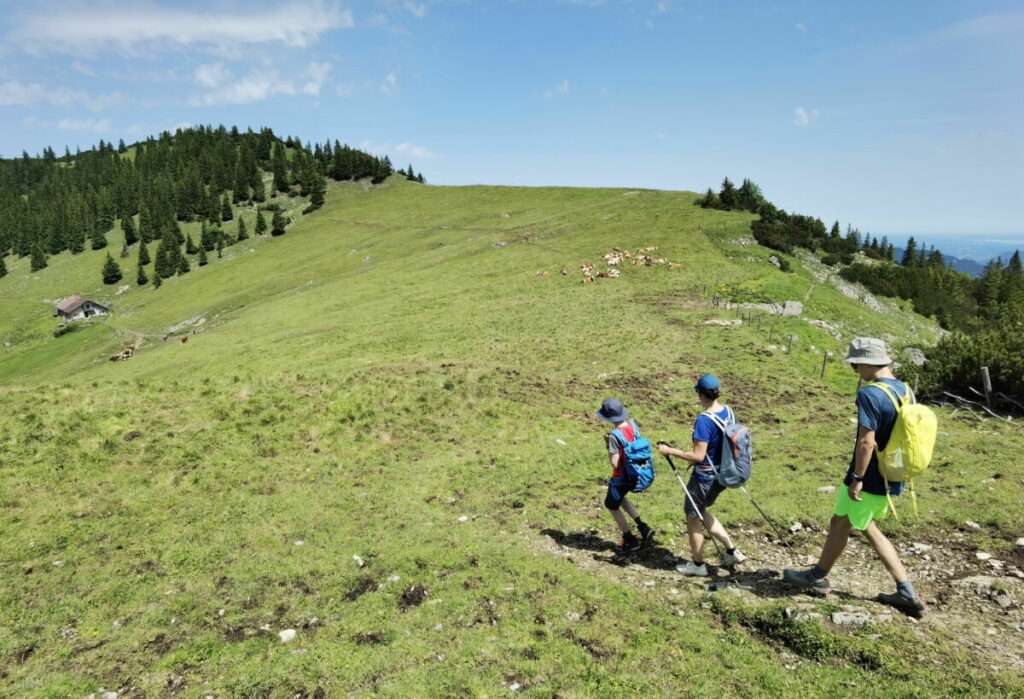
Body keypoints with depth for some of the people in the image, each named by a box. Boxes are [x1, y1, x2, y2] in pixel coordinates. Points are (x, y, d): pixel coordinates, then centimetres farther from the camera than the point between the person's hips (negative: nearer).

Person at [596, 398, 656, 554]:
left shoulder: (614, 435, -26)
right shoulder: (632, 424, -4)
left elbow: (615, 463, -24)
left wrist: (607, 446, -13)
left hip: (621, 477, -8)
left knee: (612, 505, 16)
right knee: (619, 498, 30)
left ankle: (630, 541, 25)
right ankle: (643, 528, 25)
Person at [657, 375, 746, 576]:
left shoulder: (703, 420, -27)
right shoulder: (728, 411, -2)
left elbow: (698, 456, -27)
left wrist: (670, 451, -19)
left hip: (705, 478, -8)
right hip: (722, 474, 8)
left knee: (693, 518, 12)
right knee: (701, 511, 26)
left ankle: (697, 564, 27)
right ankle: (732, 551, 27)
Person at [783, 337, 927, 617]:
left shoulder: (869, 394, -23)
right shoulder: (904, 390, 4)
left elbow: (867, 441, -25)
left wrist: (857, 478, -18)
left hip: (870, 478, -8)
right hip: (891, 477, 8)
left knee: (840, 523, 10)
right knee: (866, 527, 21)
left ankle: (818, 577, 29)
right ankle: (906, 592, 23)